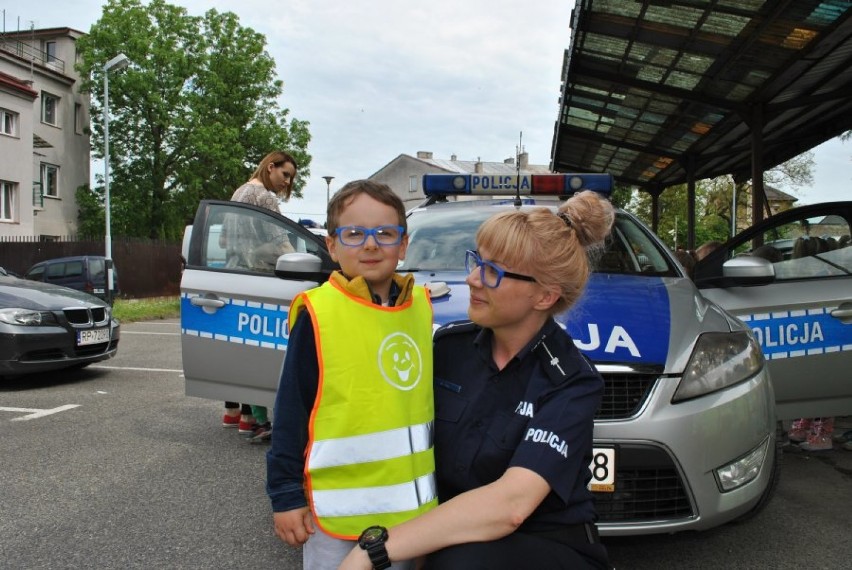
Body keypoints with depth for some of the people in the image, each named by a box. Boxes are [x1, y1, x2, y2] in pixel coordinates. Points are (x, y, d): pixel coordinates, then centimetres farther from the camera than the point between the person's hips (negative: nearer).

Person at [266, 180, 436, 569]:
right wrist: (285, 494, -7)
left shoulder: (420, 306, 1)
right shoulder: (318, 313, -14)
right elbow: (290, 411, -9)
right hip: (338, 506, -5)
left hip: (412, 502, 5)